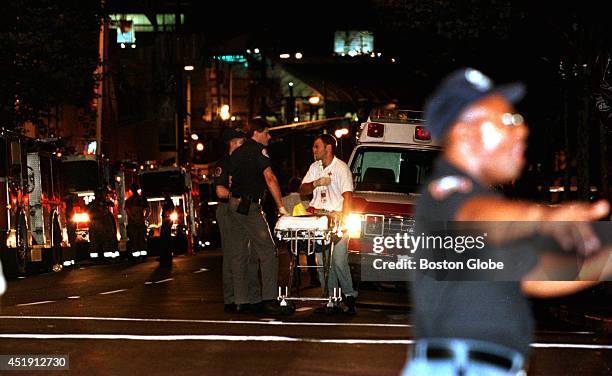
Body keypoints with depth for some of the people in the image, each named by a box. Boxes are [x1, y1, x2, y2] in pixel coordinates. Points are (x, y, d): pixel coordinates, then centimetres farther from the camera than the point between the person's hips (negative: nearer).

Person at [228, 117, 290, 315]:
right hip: (249, 206, -9)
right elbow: (270, 178, -17)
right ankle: (269, 299, -13)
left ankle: (240, 299, 10)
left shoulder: (236, 153, 18)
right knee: (268, 252, -7)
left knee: (240, 254, 10)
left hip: (234, 204, 9)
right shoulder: (259, 150, -7)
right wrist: (281, 206, -18)